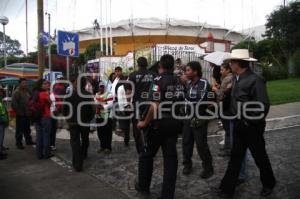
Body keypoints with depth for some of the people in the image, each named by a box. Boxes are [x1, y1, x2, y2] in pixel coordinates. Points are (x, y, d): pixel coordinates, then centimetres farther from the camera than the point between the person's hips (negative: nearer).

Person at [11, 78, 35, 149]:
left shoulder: (27, 91, 11)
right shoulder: (17, 92, -11)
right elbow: (14, 104, -16)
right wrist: (19, 112, -16)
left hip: (27, 114, 7)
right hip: (20, 114, -7)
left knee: (27, 129, 18)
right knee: (19, 129, 1)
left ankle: (28, 140, 29)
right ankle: (19, 143, 11)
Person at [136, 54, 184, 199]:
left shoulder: (159, 80, -13)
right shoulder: (178, 82, 8)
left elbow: (155, 106, -21)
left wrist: (145, 122, -11)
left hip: (159, 123, -6)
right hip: (174, 123, 6)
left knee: (147, 155, 14)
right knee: (170, 158, 8)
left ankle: (143, 186, 28)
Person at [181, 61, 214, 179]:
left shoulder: (204, 84, -15)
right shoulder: (189, 84, 7)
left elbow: (211, 101, -14)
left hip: (200, 119, -7)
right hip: (188, 118, 7)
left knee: (201, 145, -2)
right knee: (186, 142, 11)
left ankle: (208, 168, 17)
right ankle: (187, 164, 30)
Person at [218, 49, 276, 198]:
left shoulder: (255, 80, -22)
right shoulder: (236, 78, 2)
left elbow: (263, 106, -23)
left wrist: (251, 123, -16)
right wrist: (236, 119, 6)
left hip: (252, 127, -7)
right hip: (238, 125, 7)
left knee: (260, 157, 15)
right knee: (235, 157, 14)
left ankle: (269, 183, 41)